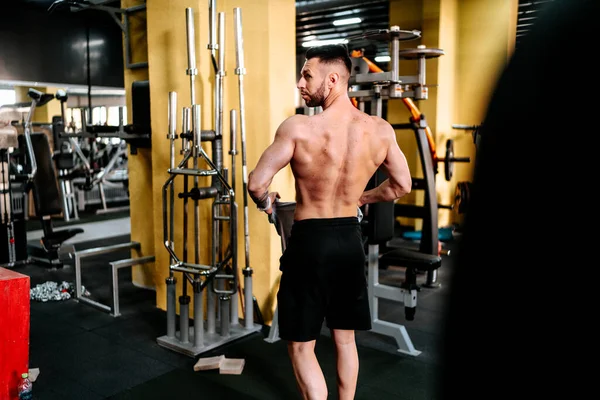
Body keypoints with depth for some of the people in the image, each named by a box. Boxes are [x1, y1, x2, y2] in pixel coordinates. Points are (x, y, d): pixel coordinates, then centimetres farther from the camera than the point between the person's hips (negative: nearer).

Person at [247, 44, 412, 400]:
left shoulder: (299, 127, -16)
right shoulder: (382, 130, -3)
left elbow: (256, 184, -16)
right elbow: (403, 186, 7)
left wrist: (266, 203, 7)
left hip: (311, 241, -5)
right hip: (350, 239, 5)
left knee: (301, 346, 9)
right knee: (345, 338, 22)